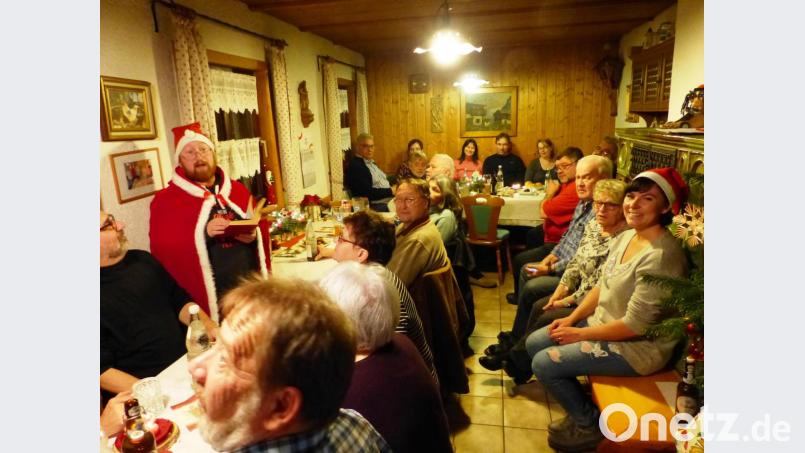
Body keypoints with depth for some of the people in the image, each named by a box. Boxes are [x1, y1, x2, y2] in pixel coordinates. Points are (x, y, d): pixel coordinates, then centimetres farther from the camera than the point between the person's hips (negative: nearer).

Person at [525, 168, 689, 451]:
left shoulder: (660, 256, -28)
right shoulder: (626, 237, 0)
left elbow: (634, 325, -27)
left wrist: (580, 334, -16)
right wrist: (572, 318, 1)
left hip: (637, 346, -9)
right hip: (602, 322, 9)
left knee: (544, 363, -12)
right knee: (534, 343, 7)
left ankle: (590, 426, 12)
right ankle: (581, 409, 22)